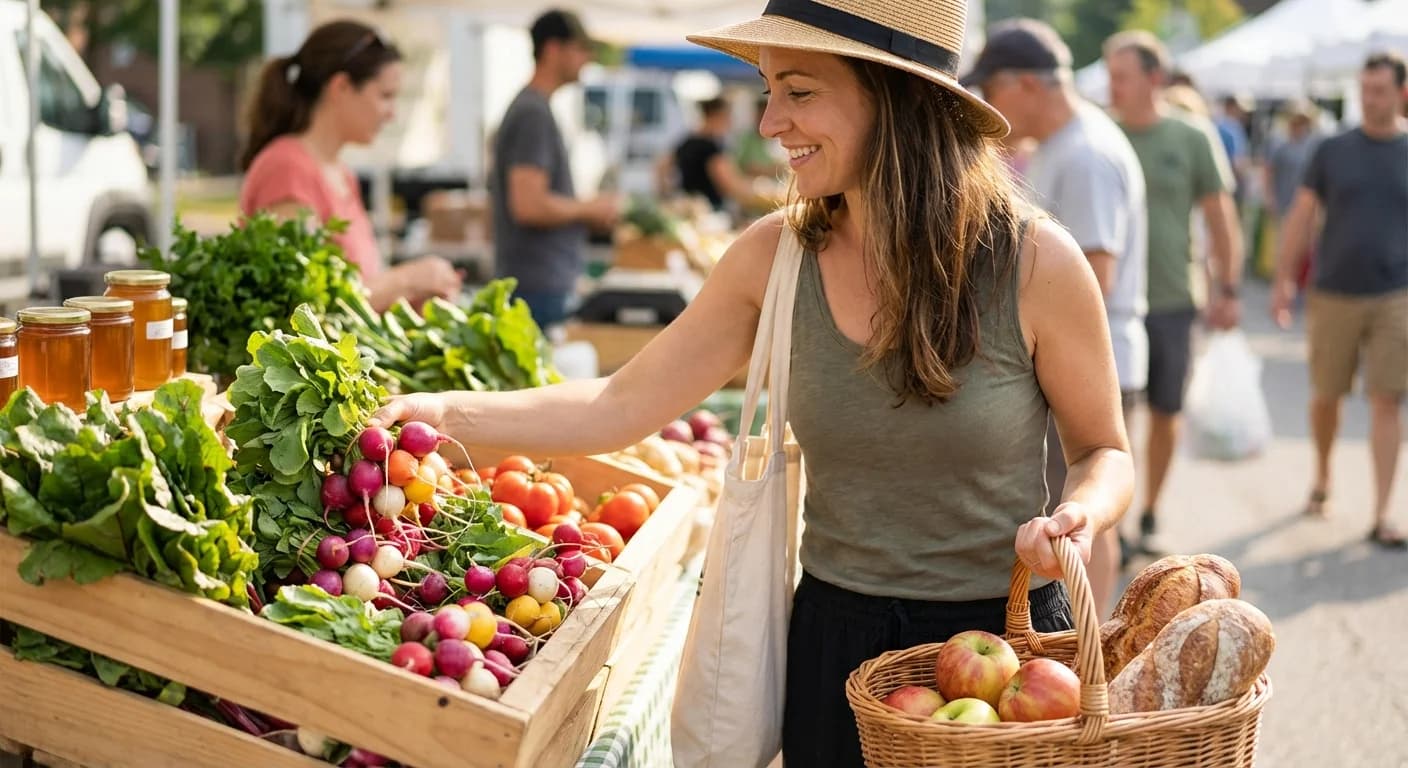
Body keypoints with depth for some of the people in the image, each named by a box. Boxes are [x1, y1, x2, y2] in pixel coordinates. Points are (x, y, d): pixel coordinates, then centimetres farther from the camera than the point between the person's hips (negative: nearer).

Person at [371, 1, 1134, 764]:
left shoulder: (1035, 262, -14)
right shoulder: (776, 257, -6)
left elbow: (1104, 452, -1)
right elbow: (622, 407, -1)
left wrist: (1078, 513, -23)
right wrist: (445, 411, -11)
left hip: (1005, 638, -2)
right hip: (836, 639, 3)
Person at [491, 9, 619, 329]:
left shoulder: (527, 107, 15)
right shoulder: (534, 114, -15)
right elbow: (529, 206, -23)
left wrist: (585, 213, 13)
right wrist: (590, 209, -9)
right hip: (540, 286, -10)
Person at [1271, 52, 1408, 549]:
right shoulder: (1333, 150, 3)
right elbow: (1301, 216, 6)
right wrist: (1284, 280, 1)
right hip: (1334, 295, 1)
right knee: (1325, 396, 10)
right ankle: (1321, 480, 35)